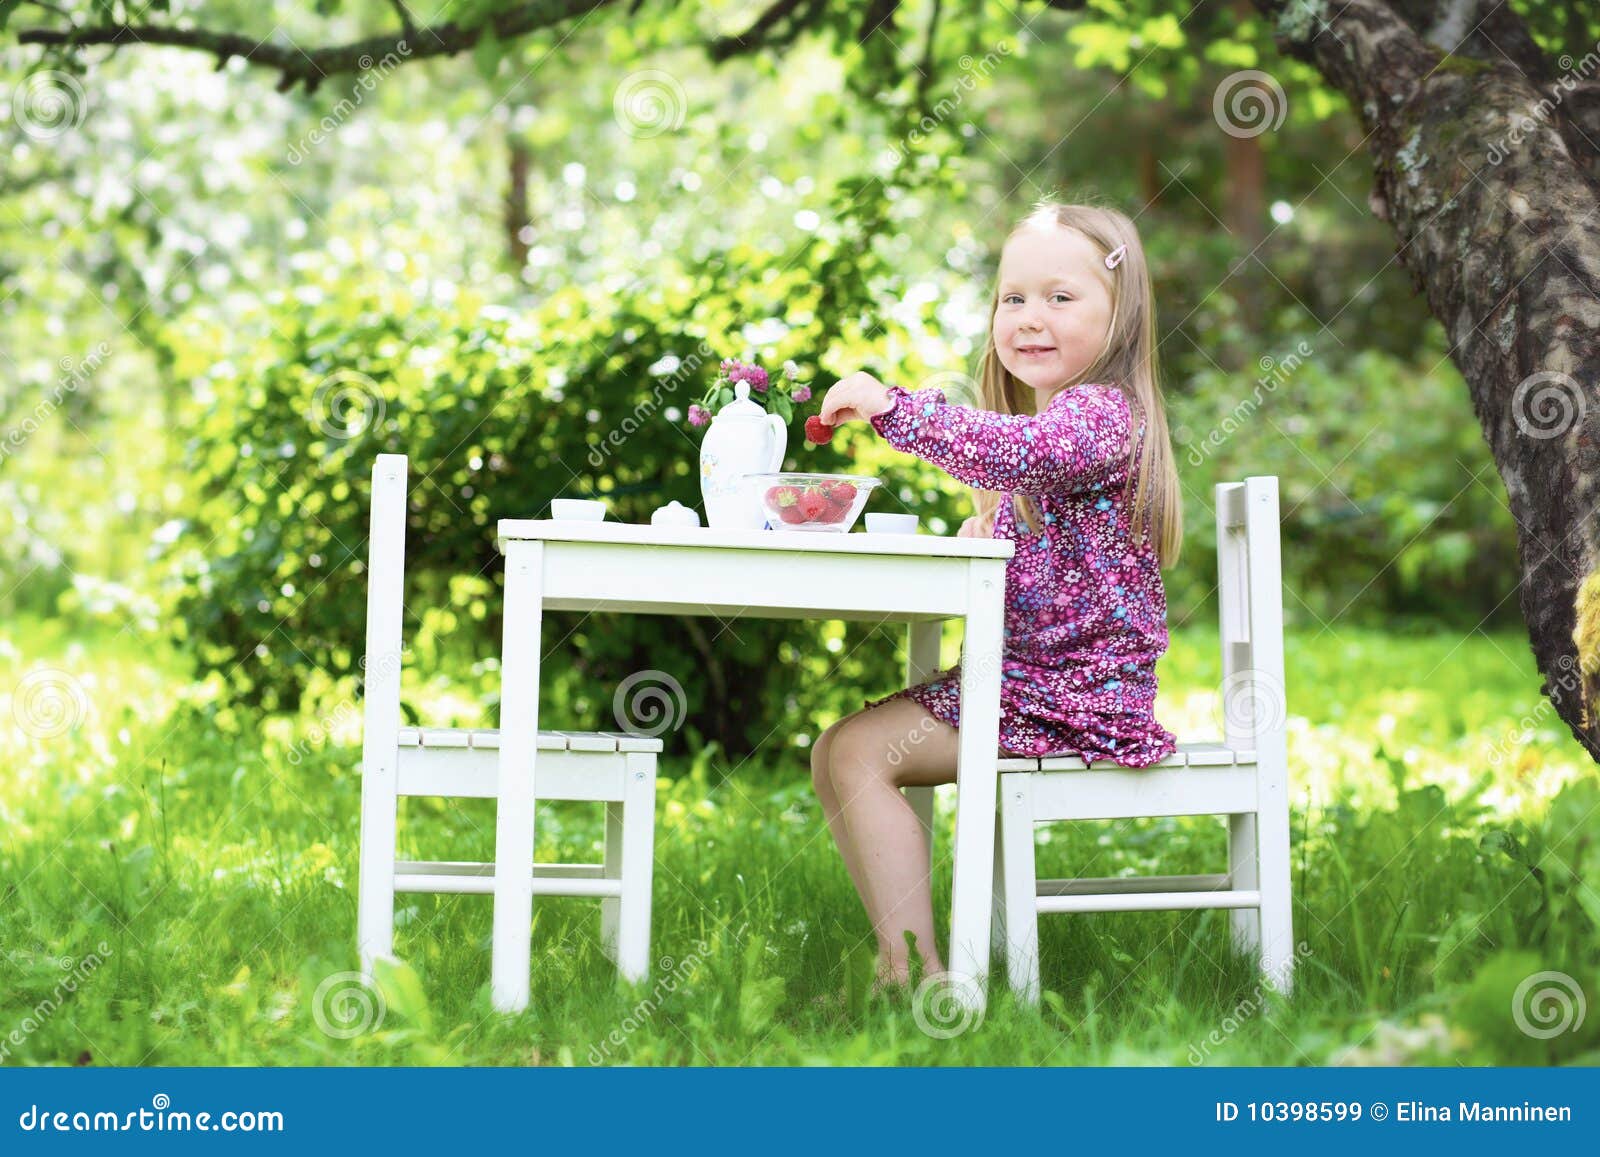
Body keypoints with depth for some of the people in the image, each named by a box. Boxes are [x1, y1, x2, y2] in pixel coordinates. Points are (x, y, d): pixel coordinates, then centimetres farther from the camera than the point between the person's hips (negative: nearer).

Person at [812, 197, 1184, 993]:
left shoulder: (1099, 415, -14)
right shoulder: (1054, 422, 19)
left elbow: (1017, 452, -37)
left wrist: (893, 407, -36)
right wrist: (983, 535, 9)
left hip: (1075, 699, -11)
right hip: (1014, 678, 11)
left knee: (859, 752, -18)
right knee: (836, 752, 5)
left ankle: (914, 971, -17)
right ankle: (901, 960, 0)